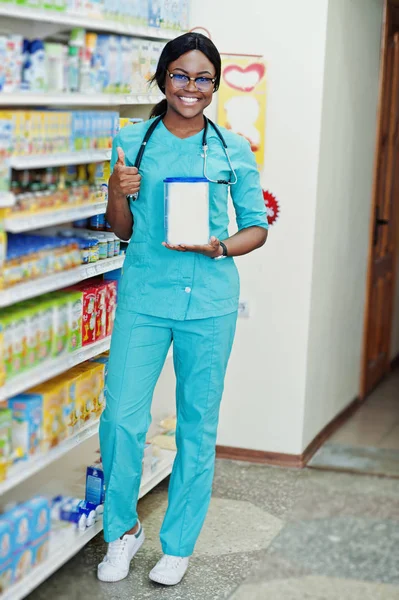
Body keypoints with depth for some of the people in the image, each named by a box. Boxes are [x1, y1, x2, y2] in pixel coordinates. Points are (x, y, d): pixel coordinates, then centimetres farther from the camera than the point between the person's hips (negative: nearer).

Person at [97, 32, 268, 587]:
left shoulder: (232, 150, 3)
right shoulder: (132, 141, 5)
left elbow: (257, 227, 8)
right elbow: (123, 230, 10)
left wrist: (222, 247, -12)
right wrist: (117, 193, -11)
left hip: (209, 300, 0)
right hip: (144, 295, 0)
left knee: (198, 423, 7)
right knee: (121, 418, -5)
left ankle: (179, 543, 25)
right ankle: (123, 530, 21)